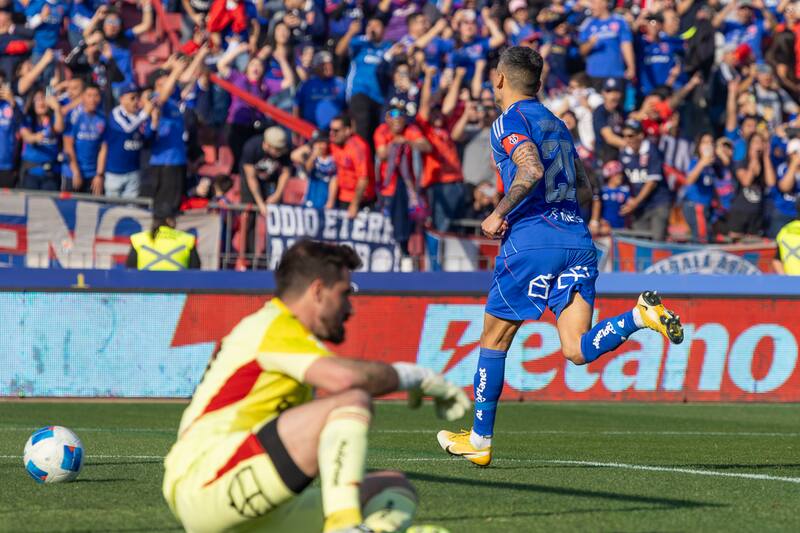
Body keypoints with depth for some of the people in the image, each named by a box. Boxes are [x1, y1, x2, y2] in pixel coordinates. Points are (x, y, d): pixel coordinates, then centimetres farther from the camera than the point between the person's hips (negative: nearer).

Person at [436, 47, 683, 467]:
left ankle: (479, 440, 14)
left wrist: (499, 213, -13)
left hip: (532, 239, -6)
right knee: (578, 350, -5)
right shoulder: (555, 123, 23)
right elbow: (581, 179, 27)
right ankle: (642, 315, -29)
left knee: (494, 340, 8)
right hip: (578, 239, 6)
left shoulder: (510, 121, -1)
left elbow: (532, 169, -19)